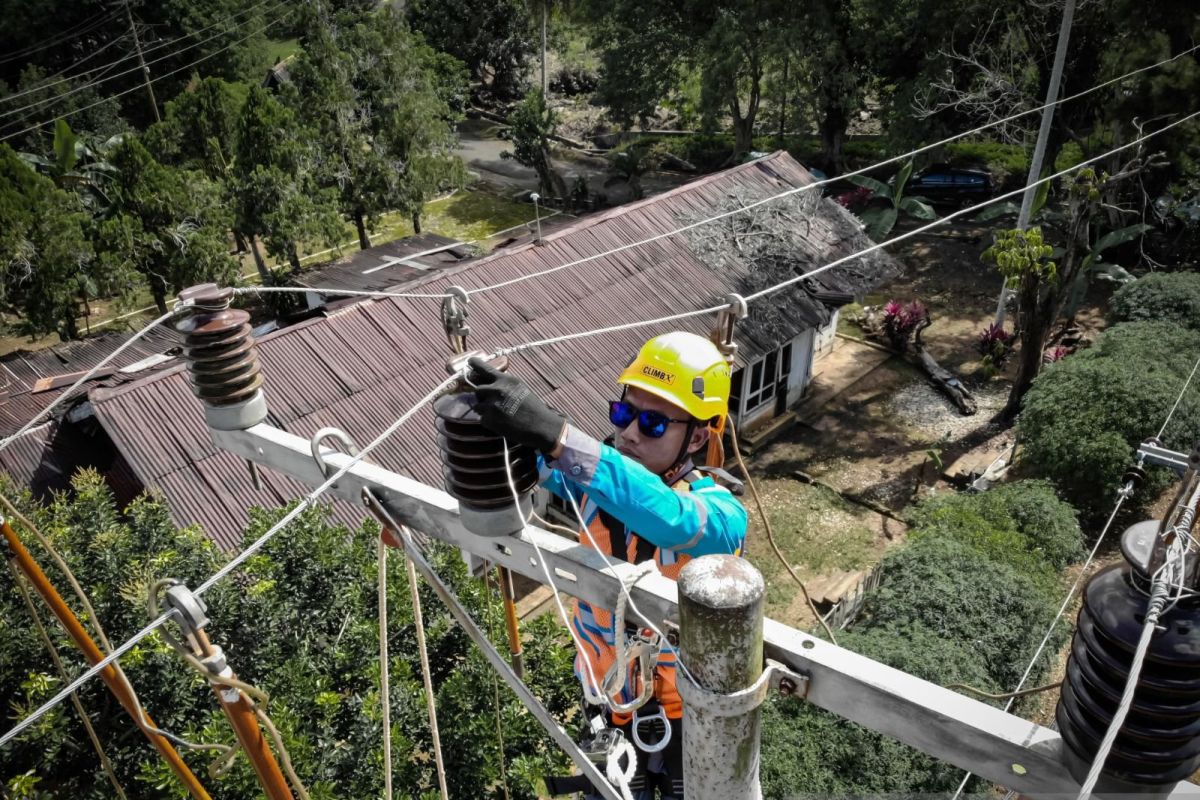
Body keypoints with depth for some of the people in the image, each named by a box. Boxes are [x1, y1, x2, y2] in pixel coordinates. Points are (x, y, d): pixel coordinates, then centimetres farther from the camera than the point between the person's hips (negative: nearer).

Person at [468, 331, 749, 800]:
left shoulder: (719, 514, -28)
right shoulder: (599, 479, -15)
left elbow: (668, 518, -50)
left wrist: (555, 435, -60)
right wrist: (483, 402, -52)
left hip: (690, 716, -3)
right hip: (608, 705, 3)